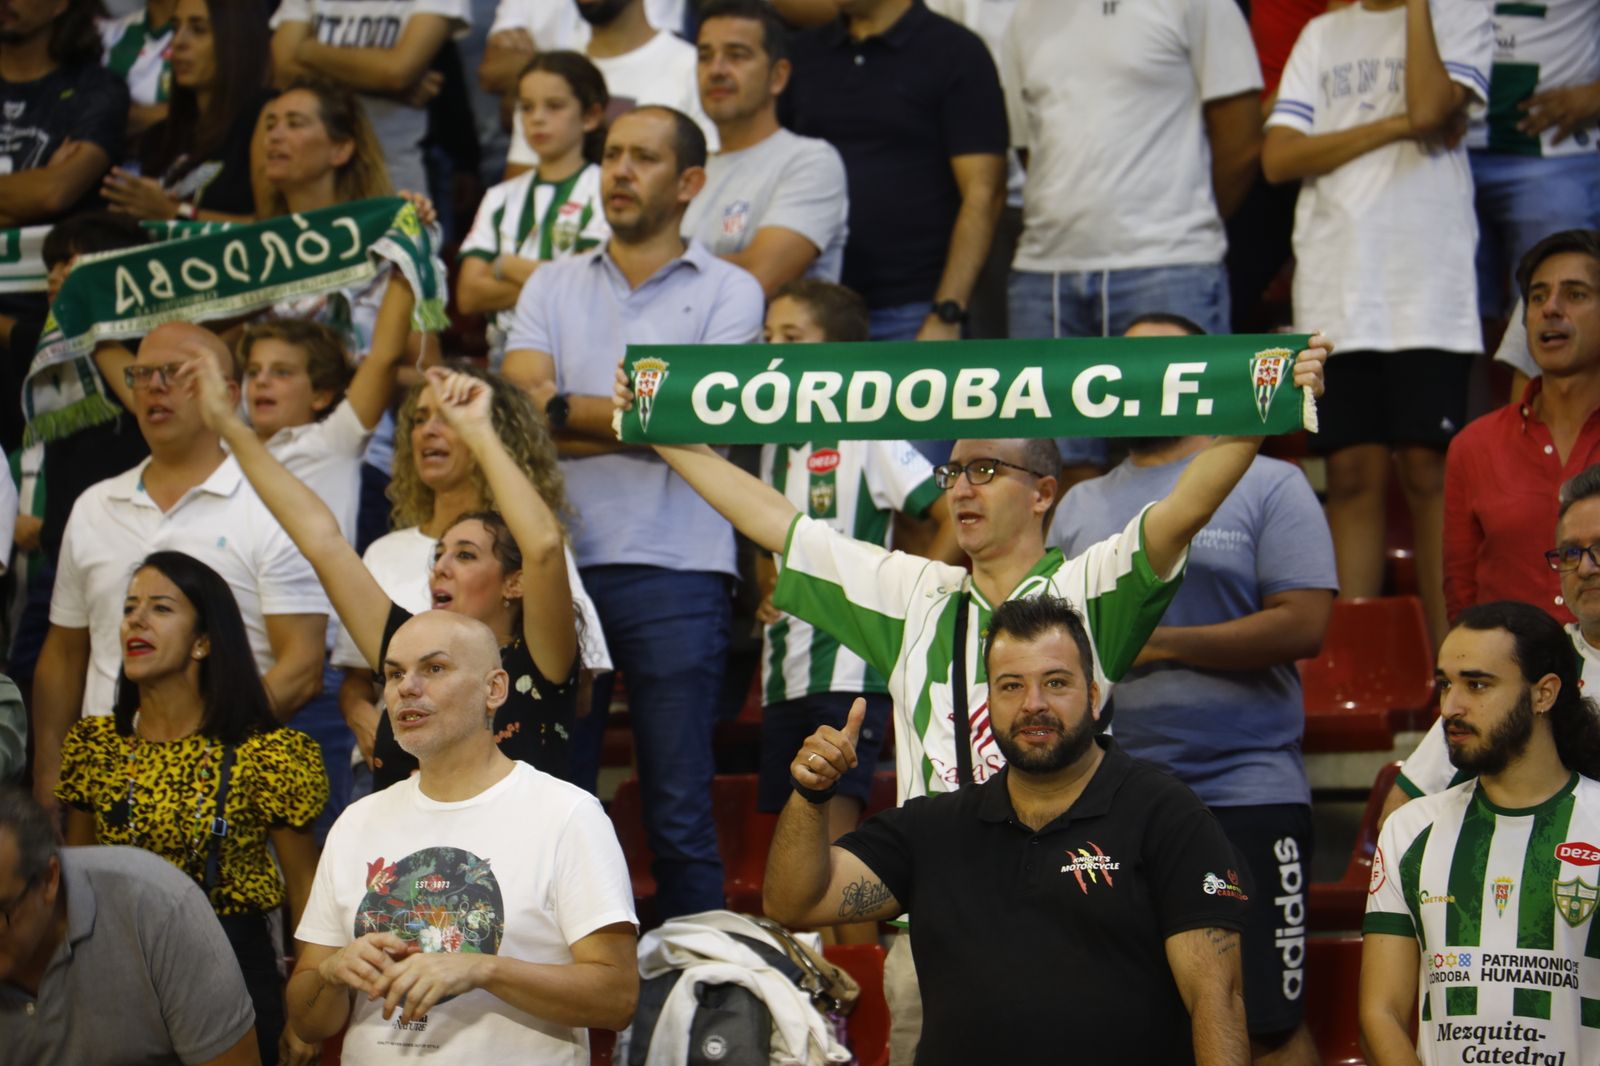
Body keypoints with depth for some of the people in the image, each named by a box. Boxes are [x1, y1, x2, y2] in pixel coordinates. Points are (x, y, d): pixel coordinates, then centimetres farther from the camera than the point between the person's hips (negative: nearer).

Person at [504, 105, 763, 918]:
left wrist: (567, 408, -4)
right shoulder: (552, 288, 15)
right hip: (558, 563, 3)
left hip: (674, 571, -3)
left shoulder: (728, 293, 7)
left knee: (679, 813, -1)